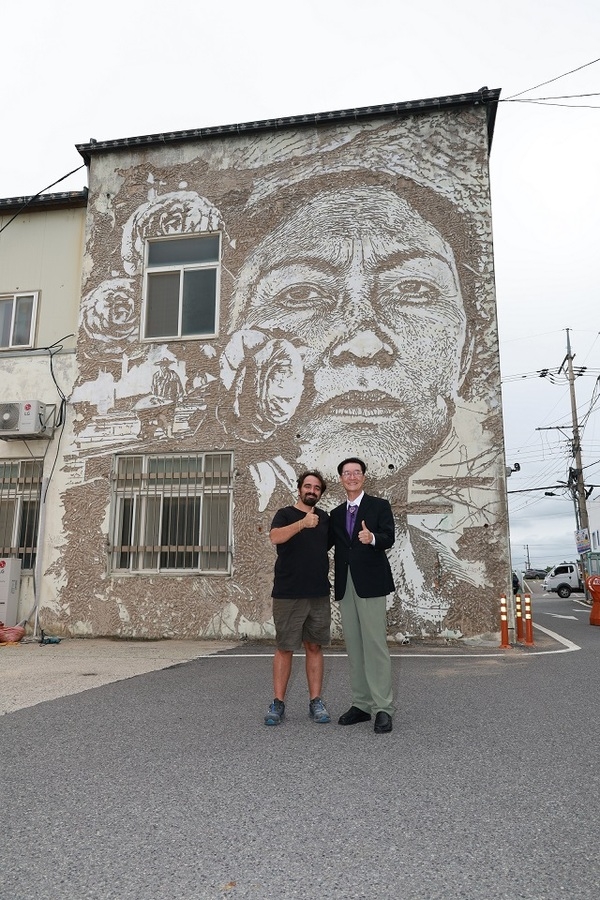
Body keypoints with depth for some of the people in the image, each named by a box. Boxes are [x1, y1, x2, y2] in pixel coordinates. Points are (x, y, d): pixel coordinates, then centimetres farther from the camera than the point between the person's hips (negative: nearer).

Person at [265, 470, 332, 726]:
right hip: (288, 595, -3)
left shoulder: (324, 518, 12)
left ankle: (316, 702, 15)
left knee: (314, 647, 8)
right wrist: (302, 523, -34)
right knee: (285, 648, 3)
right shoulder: (285, 514, -1)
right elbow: (275, 537, -21)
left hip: (319, 594, 4)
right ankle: (278, 703, 13)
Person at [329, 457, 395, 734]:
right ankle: (361, 704, 17)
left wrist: (372, 538, -30)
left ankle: (383, 708, -1)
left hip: (370, 583, -5)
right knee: (354, 648, 9)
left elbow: (388, 538, -9)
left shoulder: (379, 506, 3)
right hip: (345, 585, 5)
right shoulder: (335, 514, 17)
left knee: (375, 645, -7)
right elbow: (329, 543, 13)